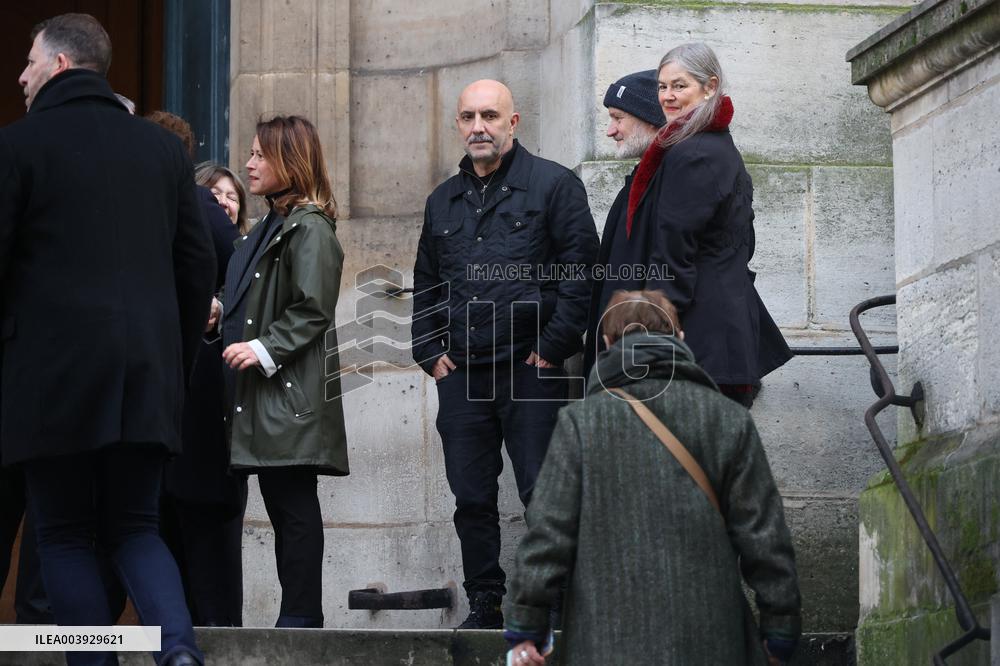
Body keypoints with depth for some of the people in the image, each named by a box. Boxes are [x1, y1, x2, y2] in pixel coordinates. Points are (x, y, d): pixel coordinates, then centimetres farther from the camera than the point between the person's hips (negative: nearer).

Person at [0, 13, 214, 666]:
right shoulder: (164, 147, 12)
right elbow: (198, 263, 12)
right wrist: (178, 361, 19)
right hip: (148, 373, 4)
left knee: (67, 537, 5)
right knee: (136, 527, 10)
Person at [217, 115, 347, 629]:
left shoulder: (309, 228, -9)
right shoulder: (270, 226, 19)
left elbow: (312, 311, -16)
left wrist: (263, 349, -20)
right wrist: (224, 317, 12)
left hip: (292, 392, -9)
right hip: (261, 393, 9)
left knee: (294, 505, -7)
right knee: (282, 504, 9)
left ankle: (300, 615, -5)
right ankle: (299, 613, 11)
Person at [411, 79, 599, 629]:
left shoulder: (553, 185, -1)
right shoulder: (444, 201, 17)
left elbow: (581, 269, -7)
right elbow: (425, 285, 25)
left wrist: (553, 347, -11)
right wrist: (429, 352, 12)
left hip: (531, 372, -5)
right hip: (461, 374, 5)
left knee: (543, 494, -6)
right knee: (471, 499, 7)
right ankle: (484, 606, 15)